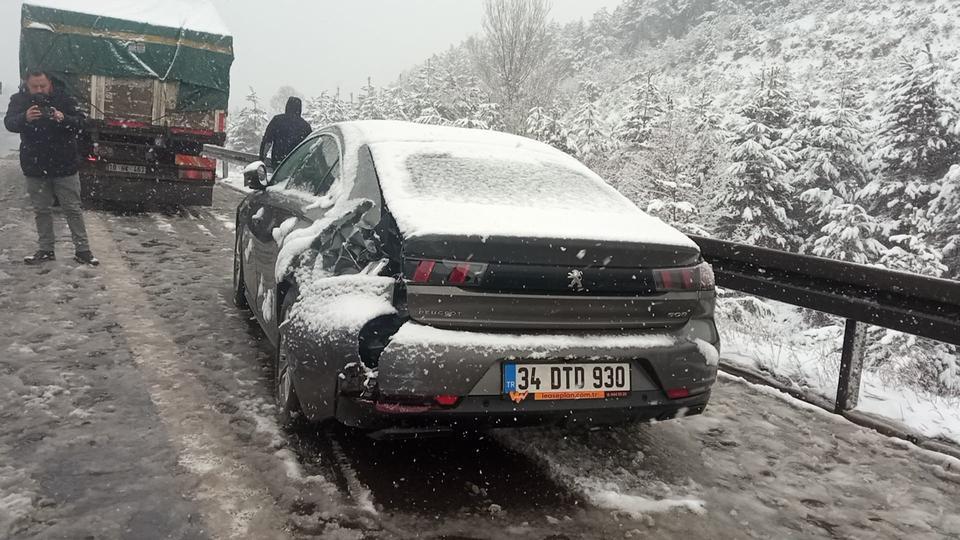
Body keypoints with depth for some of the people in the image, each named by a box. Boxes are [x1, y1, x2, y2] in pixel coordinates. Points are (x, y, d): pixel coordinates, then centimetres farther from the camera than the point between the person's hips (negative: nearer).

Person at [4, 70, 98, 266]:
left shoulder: (63, 99, -6)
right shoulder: (19, 100, -2)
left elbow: (79, 122, -15)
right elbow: (9, 123, -16)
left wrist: (63, 119, -37)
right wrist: (25, 118, -39)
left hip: (64, 165, -2)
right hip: (35, 167, 2)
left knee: (73, 209, 3)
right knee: (42, 210, 10)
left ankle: (83, 250, 8)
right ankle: (46, 250, 20)